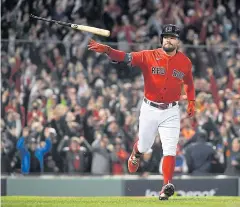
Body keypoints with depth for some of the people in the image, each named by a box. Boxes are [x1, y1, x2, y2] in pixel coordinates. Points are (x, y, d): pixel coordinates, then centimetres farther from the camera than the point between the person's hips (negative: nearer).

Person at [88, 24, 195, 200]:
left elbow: (189, 82, 19)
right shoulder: (149, 56, -9)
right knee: (144, 146, 16)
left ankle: (167, 186, -15)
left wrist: (191, 101, 10)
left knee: (170, 150, -12)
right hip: (149, 109, 0)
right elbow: (125, 57, -22)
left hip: (171, 112, 0)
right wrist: (107, 50, -38)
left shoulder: (185, 62, -1)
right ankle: (136, 155, 52)